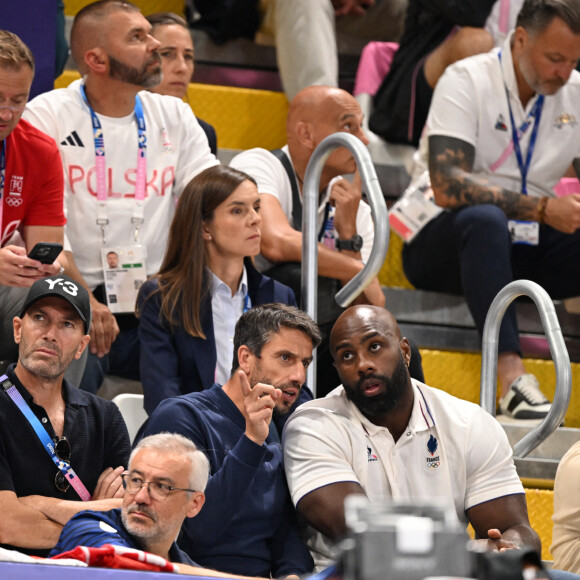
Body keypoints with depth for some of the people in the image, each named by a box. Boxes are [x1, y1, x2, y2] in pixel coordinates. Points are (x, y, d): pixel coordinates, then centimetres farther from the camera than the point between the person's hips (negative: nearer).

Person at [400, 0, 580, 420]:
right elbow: (447, 187, -24)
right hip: (442, 242, -5)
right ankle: (511, 375, -48)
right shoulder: (467, 82, -12)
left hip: (526, 249, 5)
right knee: (484, 218, -39)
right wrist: (543, 208, -31)